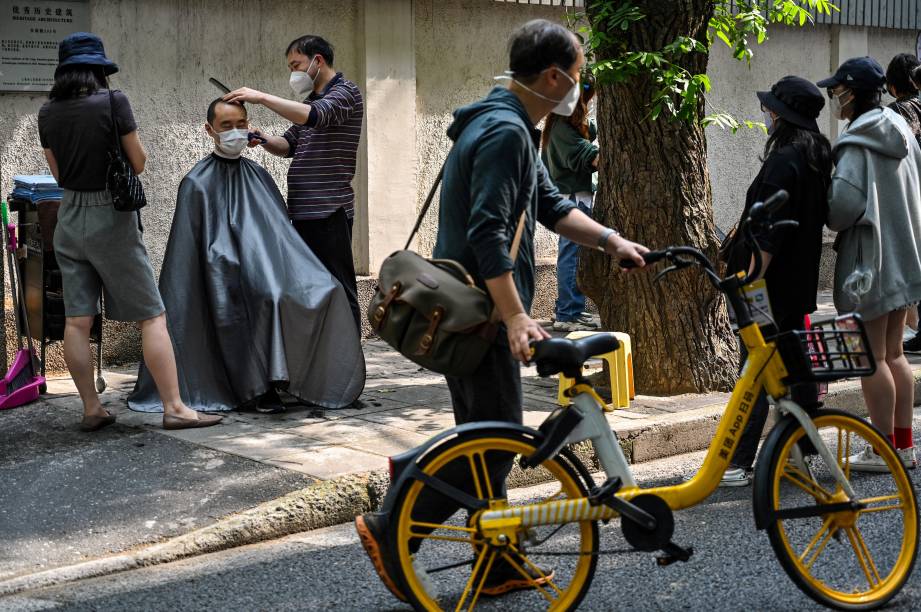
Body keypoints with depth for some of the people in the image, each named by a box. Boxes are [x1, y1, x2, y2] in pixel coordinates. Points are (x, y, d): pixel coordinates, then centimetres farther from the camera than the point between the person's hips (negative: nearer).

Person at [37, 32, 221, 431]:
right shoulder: (112, 101, -11)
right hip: (110, 218, -5)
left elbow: (58, 172, 13)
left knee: (77, 321, 6)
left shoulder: (48, 112, 4)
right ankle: (173, 407, -3)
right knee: (152, 316, -1)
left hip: (69, 218, 5)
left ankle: (91, 410, 11)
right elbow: (138, 163, -5)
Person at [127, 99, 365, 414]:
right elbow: (187, 251, -1)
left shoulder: (258, 176, 17)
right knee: (267, 298, -35)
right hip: (228, 276, -5)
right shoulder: (198, 183, 0)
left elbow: (281, 230, 20)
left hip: (266, 267, 5)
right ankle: (259, 388, -22)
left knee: (325, 290, -20)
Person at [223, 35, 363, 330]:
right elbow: (289, 145, 21)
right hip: (303, 211, 9)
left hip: (329, 211, -9)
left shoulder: (345, 92, -6)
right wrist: (263, 139, 1)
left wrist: (261, 97, -23)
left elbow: (314, 116, -25)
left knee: (339, 288, -7)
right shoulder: (310, 98, 21)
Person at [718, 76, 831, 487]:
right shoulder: (817, 157, 11)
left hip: (772, 281, -9)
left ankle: (738, 464, -7)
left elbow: (768, 231, -22)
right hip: (799, 281, 10)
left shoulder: (783, 161, -18)